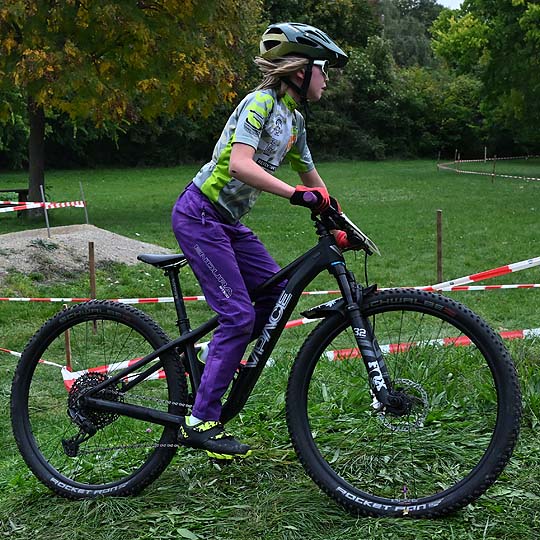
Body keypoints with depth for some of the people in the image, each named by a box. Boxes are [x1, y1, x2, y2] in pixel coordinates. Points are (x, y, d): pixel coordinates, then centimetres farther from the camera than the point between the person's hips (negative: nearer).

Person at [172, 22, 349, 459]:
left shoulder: (294, 119, 11)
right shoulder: (261, 102, -16)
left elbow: (310, 176, 21)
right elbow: (240, 164, -30)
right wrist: (297, 195, -35)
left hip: (228, 221, 9)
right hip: (200, 217, -9)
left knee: (276, 293, 3)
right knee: (240, 314, -13)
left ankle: (218, 361, 19)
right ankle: (200, 423, -6)